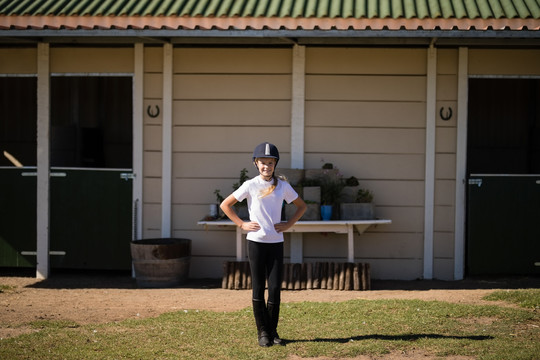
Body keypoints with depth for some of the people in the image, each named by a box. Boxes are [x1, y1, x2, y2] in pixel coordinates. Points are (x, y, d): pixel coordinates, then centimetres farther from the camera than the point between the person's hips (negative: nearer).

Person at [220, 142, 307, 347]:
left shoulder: (283, 186, 4)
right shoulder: (250, 186, -2)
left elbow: (301, 206, 16)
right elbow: (225, 205, 2)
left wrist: (288, 224, 3)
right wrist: (241, 224, -4)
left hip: (276, 242, 2)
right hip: (256, 242, -2)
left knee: (275, 288, -1)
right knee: (258, 288, 1)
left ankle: (272, 331, 10)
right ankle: (262, 332, 8)